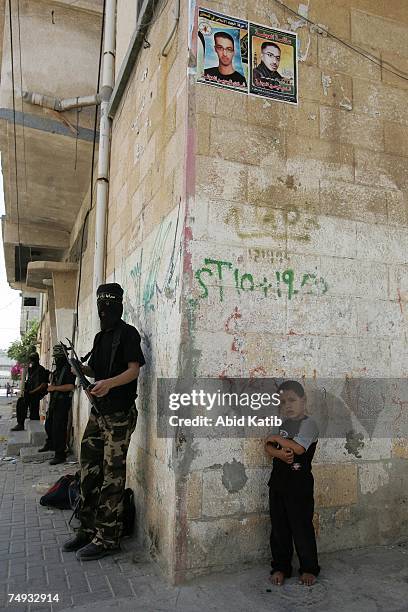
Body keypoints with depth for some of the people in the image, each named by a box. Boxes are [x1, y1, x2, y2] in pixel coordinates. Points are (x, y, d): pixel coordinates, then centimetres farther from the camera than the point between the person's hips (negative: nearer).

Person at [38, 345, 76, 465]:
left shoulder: (68, 369, -15)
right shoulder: (57, 369, 15)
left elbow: (71, 386, -24)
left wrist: (54, 388, -20)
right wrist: (50, 387, 11)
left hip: (62, 402, -10)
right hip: (53, 401, 10)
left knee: (59, 428, -7)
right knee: (49, 424, 23)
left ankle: (60, 454, 0)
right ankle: (50, 444, 44)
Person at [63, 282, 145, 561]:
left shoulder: (128, 333, -6)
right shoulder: (101, 336, 17)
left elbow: (133, 370, -14)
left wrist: (108, 383, -30)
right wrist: (81, 369, 4)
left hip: (120, 414, -8)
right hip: (98, 412, 8)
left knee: (112, 475, -2)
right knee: (89, 470, 12)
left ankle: (107, 538, 8)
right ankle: (89, 528, 26)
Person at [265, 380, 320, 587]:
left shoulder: (308, 423, -10)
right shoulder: (282, 424, 10)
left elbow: (298, 447, -24)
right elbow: (268, 447, 3)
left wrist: (276, 438, -12)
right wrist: (279, 453, -19)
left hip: (299, 483, -6)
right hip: (278, 481, 6)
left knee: (302, 527, 5)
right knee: (279, 527, 13)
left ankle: (309, 569, 25)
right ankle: (280, 567, 28)